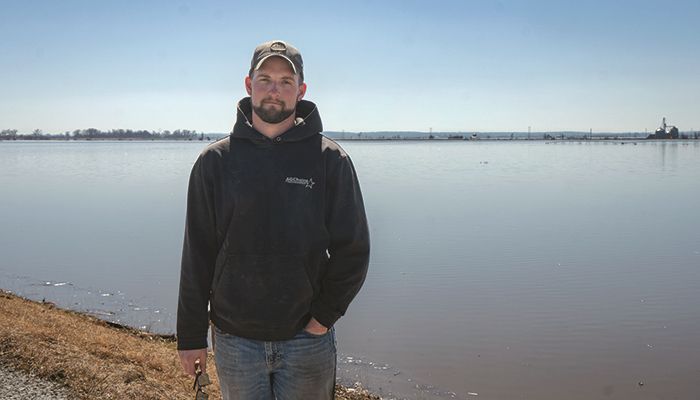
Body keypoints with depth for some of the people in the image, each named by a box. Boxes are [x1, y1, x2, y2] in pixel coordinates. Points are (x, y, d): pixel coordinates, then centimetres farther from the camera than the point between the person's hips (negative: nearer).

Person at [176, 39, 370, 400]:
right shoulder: (215, 160, 1)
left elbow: (352, 249, -1)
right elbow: (197, 255, 2)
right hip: (234, 339, 1)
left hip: (308, 340, 0)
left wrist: (324, 316, -7)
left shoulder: (330, 159, -2)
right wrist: (191, 337, 2)